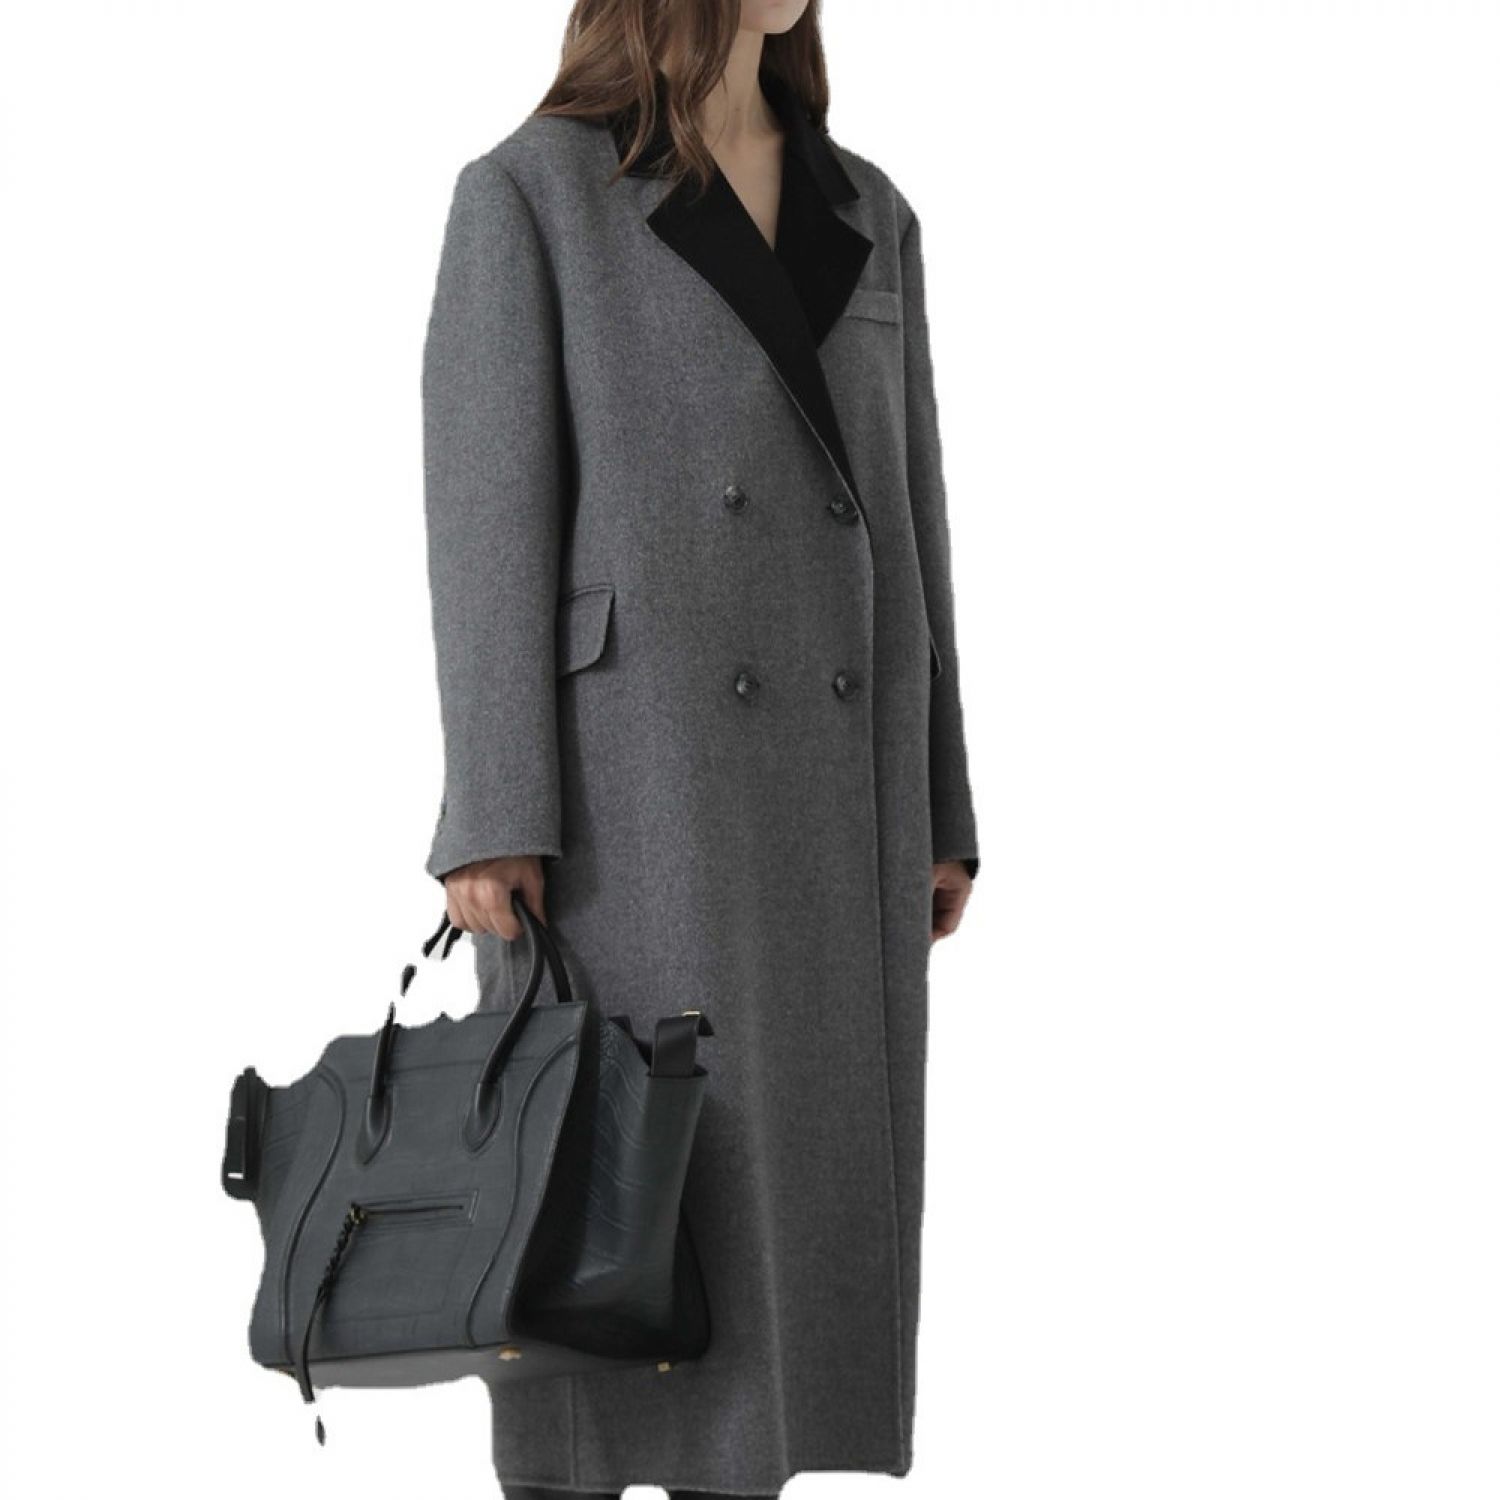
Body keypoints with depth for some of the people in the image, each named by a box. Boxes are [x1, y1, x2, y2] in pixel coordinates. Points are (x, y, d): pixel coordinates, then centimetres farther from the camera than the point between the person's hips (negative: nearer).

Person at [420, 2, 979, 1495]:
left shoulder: (868, 219, 14)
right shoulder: (526, 197, -3)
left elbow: (901, 520, 14)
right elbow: (488, 510, -8)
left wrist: (936, 808, 11)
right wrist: (495, 819, -14)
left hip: (822, 776, 5)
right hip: (621, 769, -5)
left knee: (793, 1185, 5)